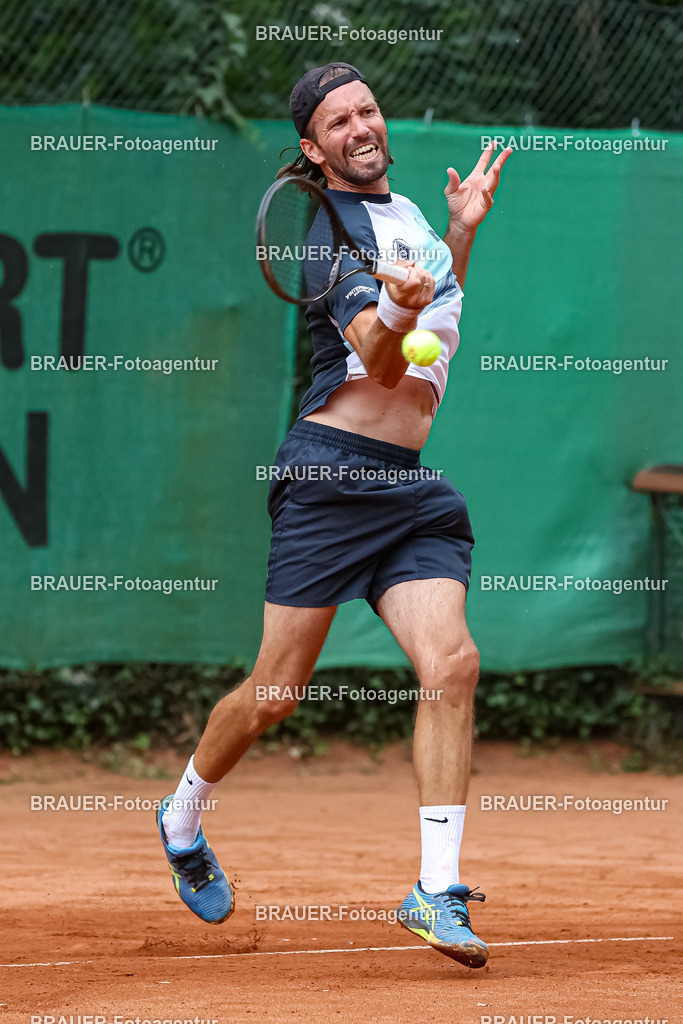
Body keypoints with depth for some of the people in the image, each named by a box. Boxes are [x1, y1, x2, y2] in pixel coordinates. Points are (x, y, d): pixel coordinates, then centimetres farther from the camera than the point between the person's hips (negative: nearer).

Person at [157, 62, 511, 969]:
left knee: (452, 663, -14)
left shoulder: (404, 210, 18)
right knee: (277, 691, -1)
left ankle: (437, 893, -14)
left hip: (410, 486, 6)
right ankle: (183, 816, 28)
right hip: (332, 474, -6)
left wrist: (462, 232, 23)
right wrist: (396, 313, -40)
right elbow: (377, 359, -18)